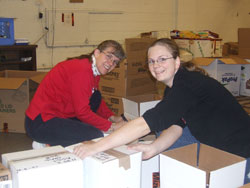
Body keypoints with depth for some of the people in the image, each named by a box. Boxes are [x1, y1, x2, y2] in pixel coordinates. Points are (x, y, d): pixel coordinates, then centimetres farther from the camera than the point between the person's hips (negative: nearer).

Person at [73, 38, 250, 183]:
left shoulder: (188, 84, -29)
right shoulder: (174, 87, 2)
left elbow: (147, 122, -37)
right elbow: (176, 126, -9)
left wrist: (96, 146, -37)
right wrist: (154, 148, -30)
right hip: (215, 147, 8)